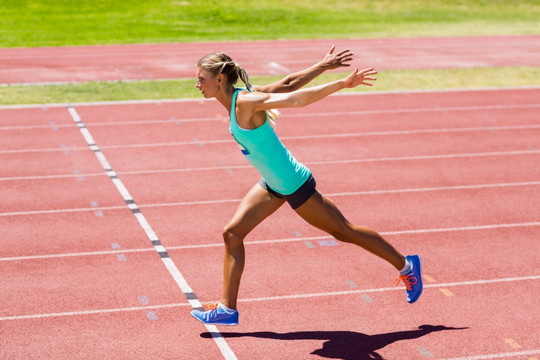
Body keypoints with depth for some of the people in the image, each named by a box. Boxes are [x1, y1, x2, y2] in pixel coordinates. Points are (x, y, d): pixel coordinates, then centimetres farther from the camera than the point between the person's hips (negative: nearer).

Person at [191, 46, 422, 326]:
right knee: (232, 233, 3)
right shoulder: (238, 98, 0)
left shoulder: (246, 102, -26)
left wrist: (343, 83, -30)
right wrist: (323, 67, 8)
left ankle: (406, 266, 27)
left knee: (344, 231, 8)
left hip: (294, 184, -9)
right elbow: (288, 83, 1)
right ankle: (227, 309, 11)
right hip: (272, 184, 9)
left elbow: (296, 98, -27)